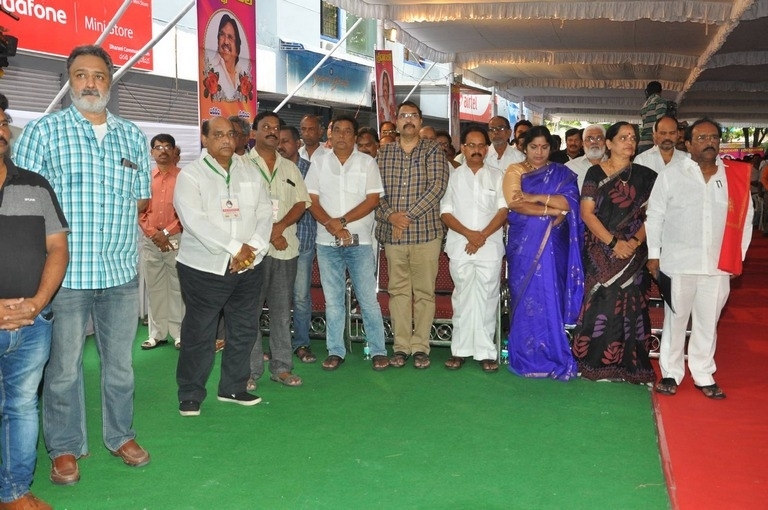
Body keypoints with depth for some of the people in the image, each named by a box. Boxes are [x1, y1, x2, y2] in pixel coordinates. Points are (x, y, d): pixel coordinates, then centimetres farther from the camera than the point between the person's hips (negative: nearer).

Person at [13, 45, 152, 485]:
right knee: (64, 366, 6)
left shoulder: (133, 136, 11)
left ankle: (121, 435, 30)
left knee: (121, 362, 14)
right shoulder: (44, 131, 0)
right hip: (65, 272, -3)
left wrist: (113, 217, -1)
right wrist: (68, 227, -12)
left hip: (122, 270, 3)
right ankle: (65, 448, 22)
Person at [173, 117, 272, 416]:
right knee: (199, 335, 2)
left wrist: (252, 250, -11)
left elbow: (265, 214, 5)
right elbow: (194, 220, -16)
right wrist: (235, 248, -19)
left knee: (245, 330, 10)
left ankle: (233, 387, 26)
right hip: (204, 268, -4)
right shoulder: (191, 175, -4)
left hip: (248, 268, 5)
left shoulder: (250, 173, 11)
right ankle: (190, 395, 17)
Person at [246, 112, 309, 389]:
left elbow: (302, 203, 8)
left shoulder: (290, 167, 15)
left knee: (282, 310, 8)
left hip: (286, 248, 4)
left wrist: (280, 227, -9)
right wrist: (267, 235, -12)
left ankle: (281, 367, 17)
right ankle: (250, 370, 8)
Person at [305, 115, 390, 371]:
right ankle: (335, 351, 17)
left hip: (359, 241, -2)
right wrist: (331, 226, -13)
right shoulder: (319, 163, 7)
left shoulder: (367, 162, 2)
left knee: (368, 299, 0)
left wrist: (342, 221, -13)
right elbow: (312, 200, 2)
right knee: (332, 300, 8)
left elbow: (373, 200, -5)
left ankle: (378, 351, 9)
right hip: (327, 242, 2)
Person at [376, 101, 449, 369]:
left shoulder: (433, 150, 3)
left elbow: (437, 186, -9)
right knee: (398, 290, 7)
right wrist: (391, 214, -12)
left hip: (426, 231, -2)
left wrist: (409, 215, -14)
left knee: (424, 291, 2)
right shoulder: (384, 152, 11)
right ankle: (401, 346, 14)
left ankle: (420, 347, 11)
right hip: (392, 233, 2)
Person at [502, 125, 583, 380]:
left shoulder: (562, 173, 11)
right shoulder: (515, 171, 6)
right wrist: (552, 210, -12)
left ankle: (552, 356, 11)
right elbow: (514, 203, -9)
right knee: (527, 298, -1)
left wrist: (534, 197, -14)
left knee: (551, 298, 1)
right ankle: (527, 357, 8)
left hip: (553, 245, 1)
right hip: (524, 244, -1)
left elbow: (570, 201, -6)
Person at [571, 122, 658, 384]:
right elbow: (586, 213, -4)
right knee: (600, 303, -2)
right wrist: (613, 242, -13)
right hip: (600, 252, -2)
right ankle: (599, 363, 7)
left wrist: (635, 241, -12)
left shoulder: (645, 176, 9)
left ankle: (629, 365, 8)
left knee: (630, 306, 1)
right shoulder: (595, 173, 3)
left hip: (634, 253, 2)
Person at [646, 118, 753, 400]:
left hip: (718, 265, 2)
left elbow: (745, 217, 8)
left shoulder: (737, 177, 4)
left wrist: (738, 255, 5)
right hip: (678, 262, -2)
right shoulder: (670, 176, 0)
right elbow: (654, 217, 1)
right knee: (675, 319, 8)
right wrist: (653, 254, -1)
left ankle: (704, 375, 24)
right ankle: (671, 373, 20)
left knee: (708, 322, 11)